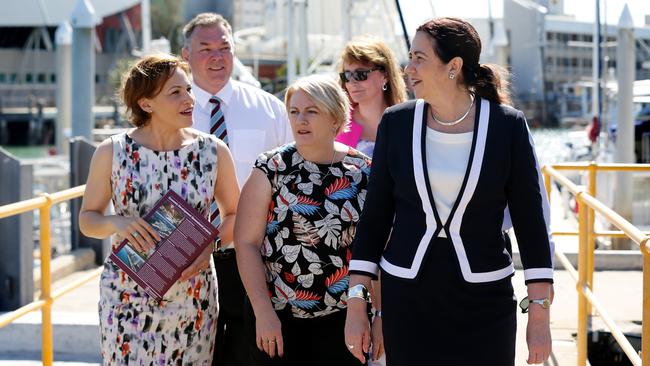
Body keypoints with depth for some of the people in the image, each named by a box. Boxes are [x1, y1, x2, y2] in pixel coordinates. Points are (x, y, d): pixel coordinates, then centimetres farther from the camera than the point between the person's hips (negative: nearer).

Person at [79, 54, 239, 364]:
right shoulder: (112, 152, -3)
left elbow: (234, 215, 9)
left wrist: (211, 244, -11)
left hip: (193, 300, 1)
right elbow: (87, 219, 5)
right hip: (126, 296, -1)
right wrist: (116, 222, -17)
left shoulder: (213, 151, 0)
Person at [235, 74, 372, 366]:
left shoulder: (363, 171, 2)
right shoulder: (272, 169, -4)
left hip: (342, 319, 2)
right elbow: (247, 243, -7)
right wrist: (263, 312, -14)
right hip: (278, 316, -2)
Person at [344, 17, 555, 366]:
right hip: (406, 299, 2)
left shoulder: (508, 125, -5)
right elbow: (375, 217, 4)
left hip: (484, 298, -1)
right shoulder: (396, 122, 0)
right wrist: (356, 303, 0)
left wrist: (540, 314, -5)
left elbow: (531, 221, -3)